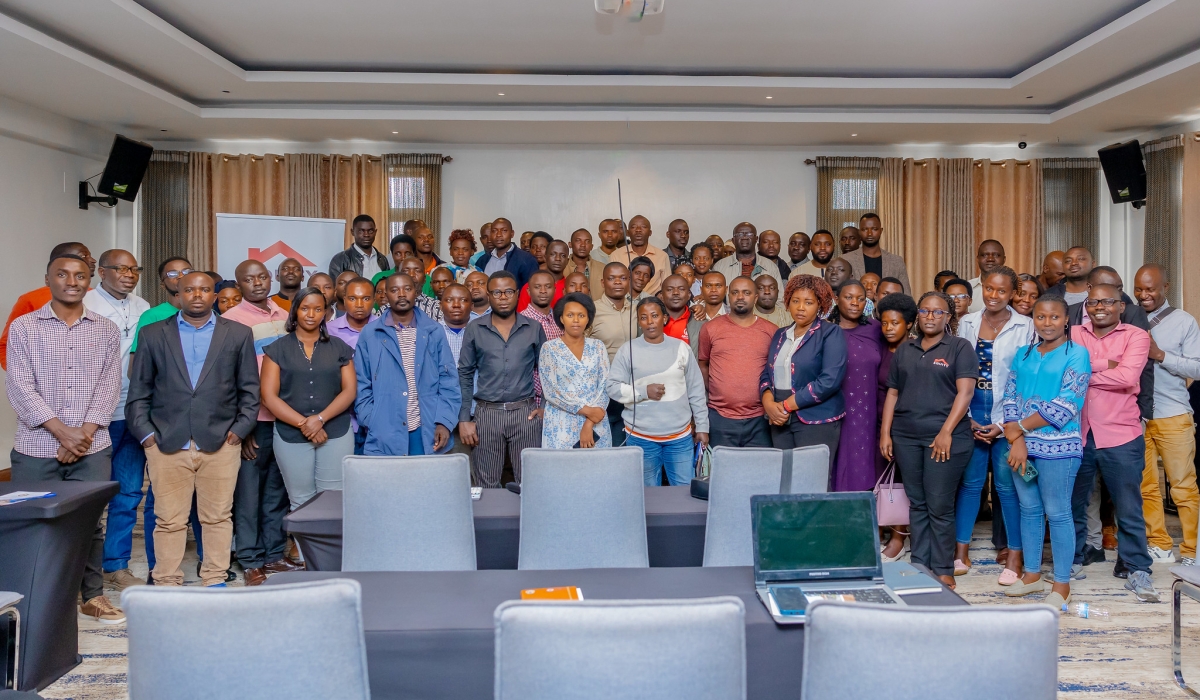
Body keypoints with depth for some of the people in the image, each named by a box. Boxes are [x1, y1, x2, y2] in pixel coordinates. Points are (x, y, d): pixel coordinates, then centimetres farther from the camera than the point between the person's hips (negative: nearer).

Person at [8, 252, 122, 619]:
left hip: (92, 449, 1)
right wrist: (63, 432, -13)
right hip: (36, 449, -1)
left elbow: (108, 386, 3)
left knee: (90, 523, 5)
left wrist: (84, 434, -9)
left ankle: (92, 596, 19)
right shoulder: (23, 327, 2)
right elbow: (20, 387, -5)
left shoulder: (106, 330, 8)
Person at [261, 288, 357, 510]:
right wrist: (303, 424, -11)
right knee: (300, 502, 4)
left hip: (336, 434, 0)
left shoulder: (339, 348, 9)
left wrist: (320, 418, -12)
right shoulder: (278, 349, 6)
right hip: (291, 436, 0)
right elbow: (269, 396, -1)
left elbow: (349, 390, 2)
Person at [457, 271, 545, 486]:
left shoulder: (534, 328, 4)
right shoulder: (474, 329, 3)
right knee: (487, 486, 6)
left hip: (526, 413, 0)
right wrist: (464, 418, 1)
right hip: (487, 413, 0)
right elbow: (465, 374, 5)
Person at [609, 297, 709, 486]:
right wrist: (644, 391, -17)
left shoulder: (681, 348, 3)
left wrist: (702, 427, 6)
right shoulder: (628, 350, -2)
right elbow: (613, 387, -4)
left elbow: (696, 391, 7)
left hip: (680, 436, 1)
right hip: (641, 437, -1)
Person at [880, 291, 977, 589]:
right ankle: (919, 565, 18)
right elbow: (892, 393, 14)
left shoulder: (960, 348, 1)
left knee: (940, 507, -1)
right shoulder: (904, 350, 15)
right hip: (906, 437, 4)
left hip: (945, 438, -4)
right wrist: (885, 433, 7)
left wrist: (946, 432, -15)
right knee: (917, 504, 10)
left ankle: (943, 570, 10)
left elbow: (965, 392, -7)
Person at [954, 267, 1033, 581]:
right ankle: (961, 551, 15)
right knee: (970, 481, 7)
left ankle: (1014, 554, 13)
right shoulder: (967, 323, 7)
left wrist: (1004, 423, -9)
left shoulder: (1024, 327, -2)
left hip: (1008, 416, -3)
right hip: (972, 414, 3)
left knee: (1007, 484, 1)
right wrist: (967, 418, 1)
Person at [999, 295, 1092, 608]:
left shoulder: (1076, 354, -5)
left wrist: (1020, 427, -10)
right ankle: (1031, 574, 26)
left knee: (1058, 514, 1)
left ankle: (1062, 584, 12)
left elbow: (1065, 406, -14)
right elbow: (1010, 397, 6)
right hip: (1022, 445, 5)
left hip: (1057, 447, -5)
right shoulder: (1023, 354, 12)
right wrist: (1017, 442, -7)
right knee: (1029, 509, 13)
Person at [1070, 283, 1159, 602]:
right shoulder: (1073, 334, 6)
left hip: (1121, 436, -2)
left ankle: (1138, 571, 18)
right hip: (1076, 434, 3)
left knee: (1129, 509, 5)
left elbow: (1127, 376, -17)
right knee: (1072, 504, 13)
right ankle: (1071, 562, 28)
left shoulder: (1136, 336, -2)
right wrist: (1107, 365, -17)